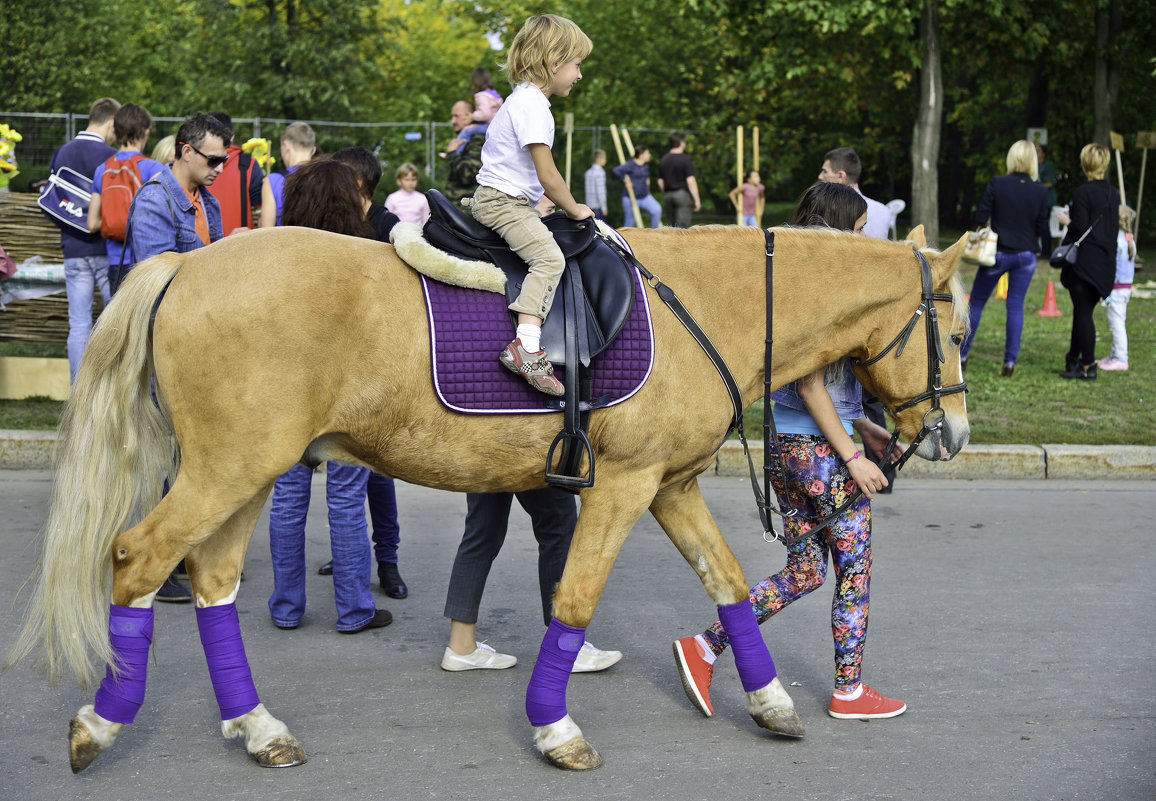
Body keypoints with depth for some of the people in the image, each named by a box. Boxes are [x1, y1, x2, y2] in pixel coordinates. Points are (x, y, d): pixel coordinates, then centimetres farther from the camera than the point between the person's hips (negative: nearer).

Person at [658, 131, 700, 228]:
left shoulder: (664, 160, 9)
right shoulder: (685, 159, -10)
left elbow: (660, 182, 12)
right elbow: (691, 181, -15)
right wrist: (697, 200, -12)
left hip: (668, 196, 6)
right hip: (683, 194, -6)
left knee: (673, 226, 13)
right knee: (682, 226, -7)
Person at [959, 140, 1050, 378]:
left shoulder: (997, 184, -10)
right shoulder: (1040, 192, -4)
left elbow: (980, 218, -9)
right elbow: (1042, 230, -1)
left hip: (998, 253, -2)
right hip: (1026, 255, 2)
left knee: (977, 302, 11)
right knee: (1016, 306, 8)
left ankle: (962, 354, 15)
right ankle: (1010, 361, 3)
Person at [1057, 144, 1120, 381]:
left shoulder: (1083, 193, -14)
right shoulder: (1113, 194, 9)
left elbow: (1079, 229, -15)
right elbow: (1114, 228, 15)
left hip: (1085, 262, -7)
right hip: (1106, 262, 7)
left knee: (1083, 313, -2)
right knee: (1083, 311, 15)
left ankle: (1087, 366, 0)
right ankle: (1074, 360, 22)